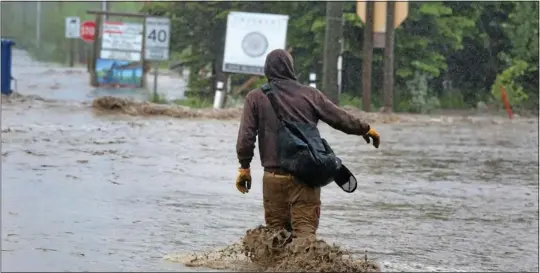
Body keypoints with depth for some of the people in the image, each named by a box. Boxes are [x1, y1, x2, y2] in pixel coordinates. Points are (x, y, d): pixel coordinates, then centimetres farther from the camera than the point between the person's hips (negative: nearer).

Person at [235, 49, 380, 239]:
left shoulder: (255, 98, 3)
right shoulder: (310, 95, 4)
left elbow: (246, 138, -2)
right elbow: (341, 119, 10)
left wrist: (244, 167, 9)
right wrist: (365, 129, 27)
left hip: (274, 175, 0)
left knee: (275, 229, 7)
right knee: (305, 227, -4)